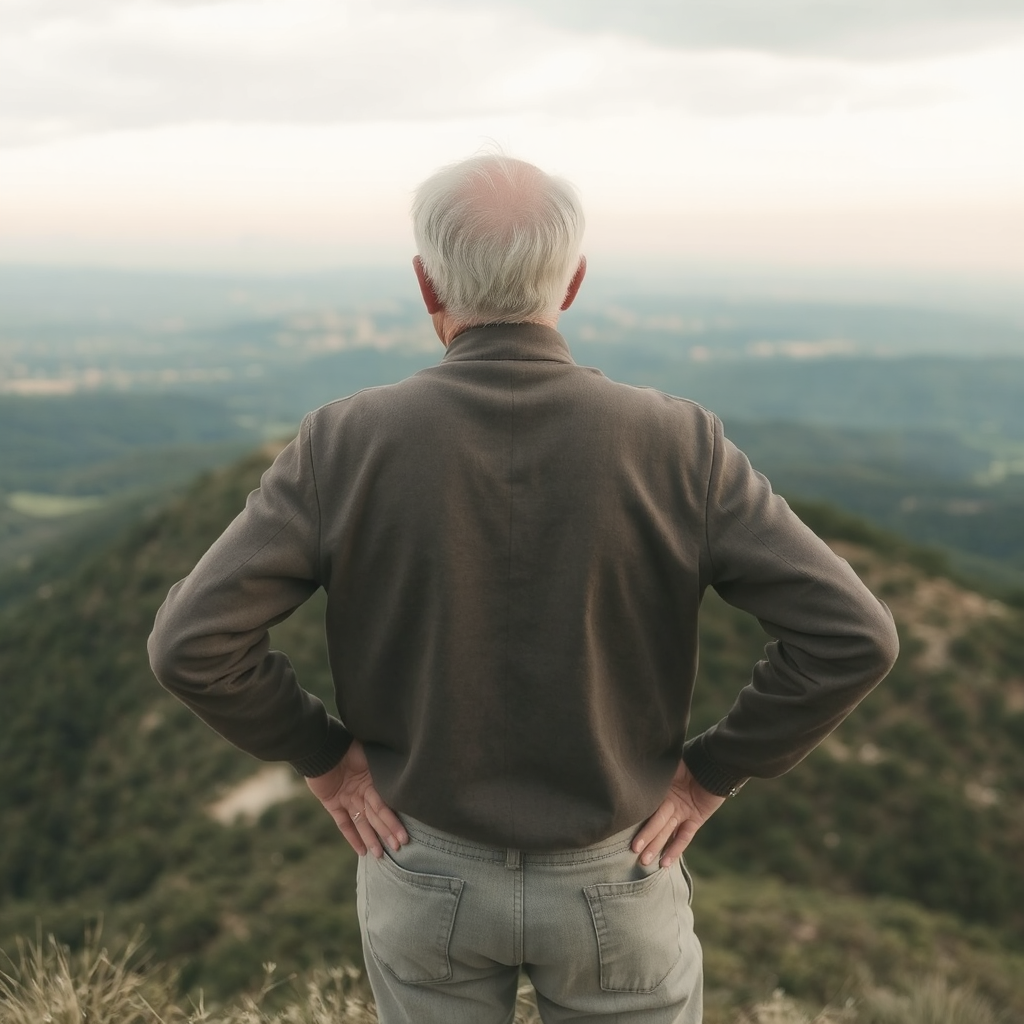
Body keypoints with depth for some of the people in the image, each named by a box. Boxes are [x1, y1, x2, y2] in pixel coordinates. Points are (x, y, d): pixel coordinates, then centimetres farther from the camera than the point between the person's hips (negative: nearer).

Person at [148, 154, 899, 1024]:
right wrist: (713, 771, -7)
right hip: (613, 877, 0)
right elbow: (852, 636, -20)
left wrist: (319, 754, -4)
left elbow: (192, 643, -19)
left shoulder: (347, 446, -18)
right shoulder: (674, 445, -19)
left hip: (427, 869, 1)